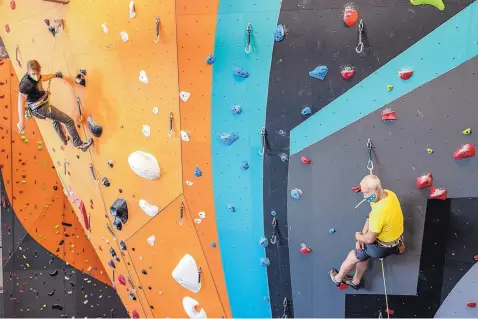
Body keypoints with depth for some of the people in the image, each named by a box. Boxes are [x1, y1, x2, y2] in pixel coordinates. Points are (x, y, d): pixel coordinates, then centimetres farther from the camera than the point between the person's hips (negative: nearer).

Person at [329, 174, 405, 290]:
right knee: (361, 252, 26)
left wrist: (358, 237, -5)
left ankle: (338, 278, 40)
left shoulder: (379, 211, -39)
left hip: (385, 247, -7)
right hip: (395, 238, 8)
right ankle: (356, 281, 45)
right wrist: (362, 235, -3)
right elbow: (370, 216, 2)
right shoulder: (388, 193, -11)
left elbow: (370, 239, -26)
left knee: (353, 255, 14)